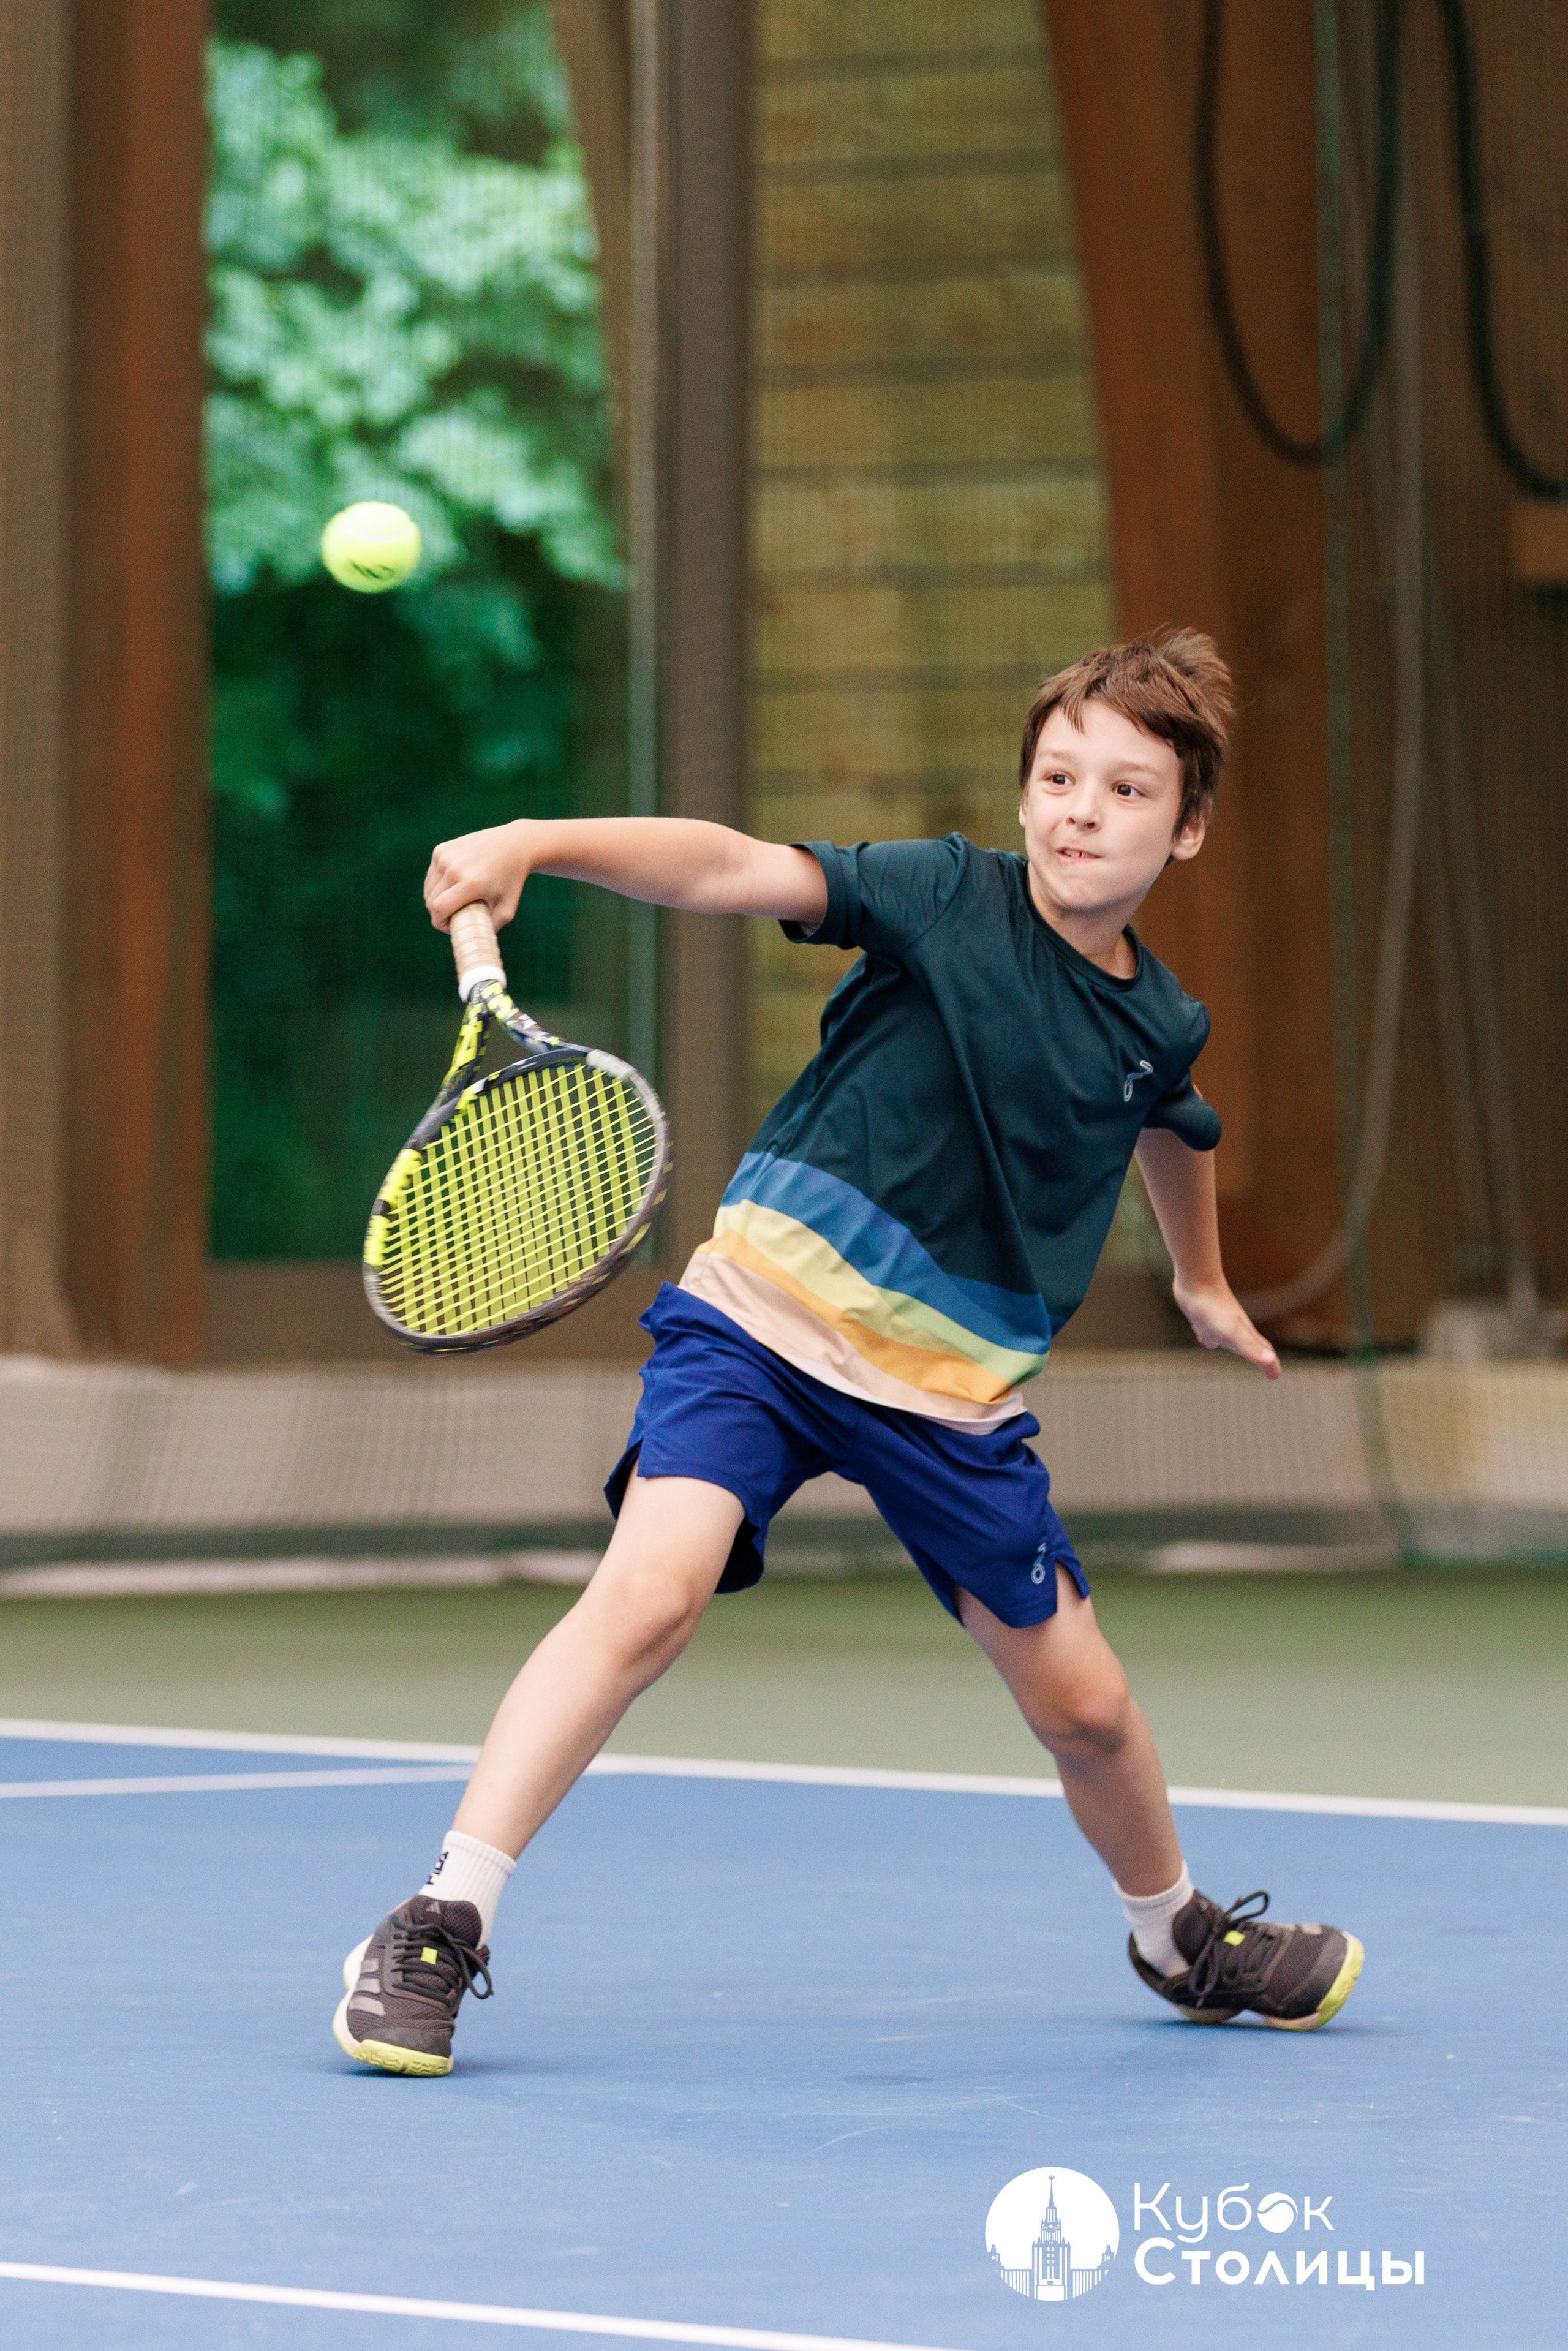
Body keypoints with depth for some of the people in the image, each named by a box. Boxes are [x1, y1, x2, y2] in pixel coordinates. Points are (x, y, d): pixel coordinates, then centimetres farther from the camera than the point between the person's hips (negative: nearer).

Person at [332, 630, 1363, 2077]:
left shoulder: (1161, 1026, 4)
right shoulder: (948, 898, -10)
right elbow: (729, 871, -23)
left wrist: (1203, 1280, 45)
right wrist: (533, 843, -38)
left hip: (954, 1397, 4)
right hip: (765, 1317, -4)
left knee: (1082, 1705, 10)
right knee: (649, 1597, -26)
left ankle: (1182, 1937, 41)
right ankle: (438, 1931, -20)